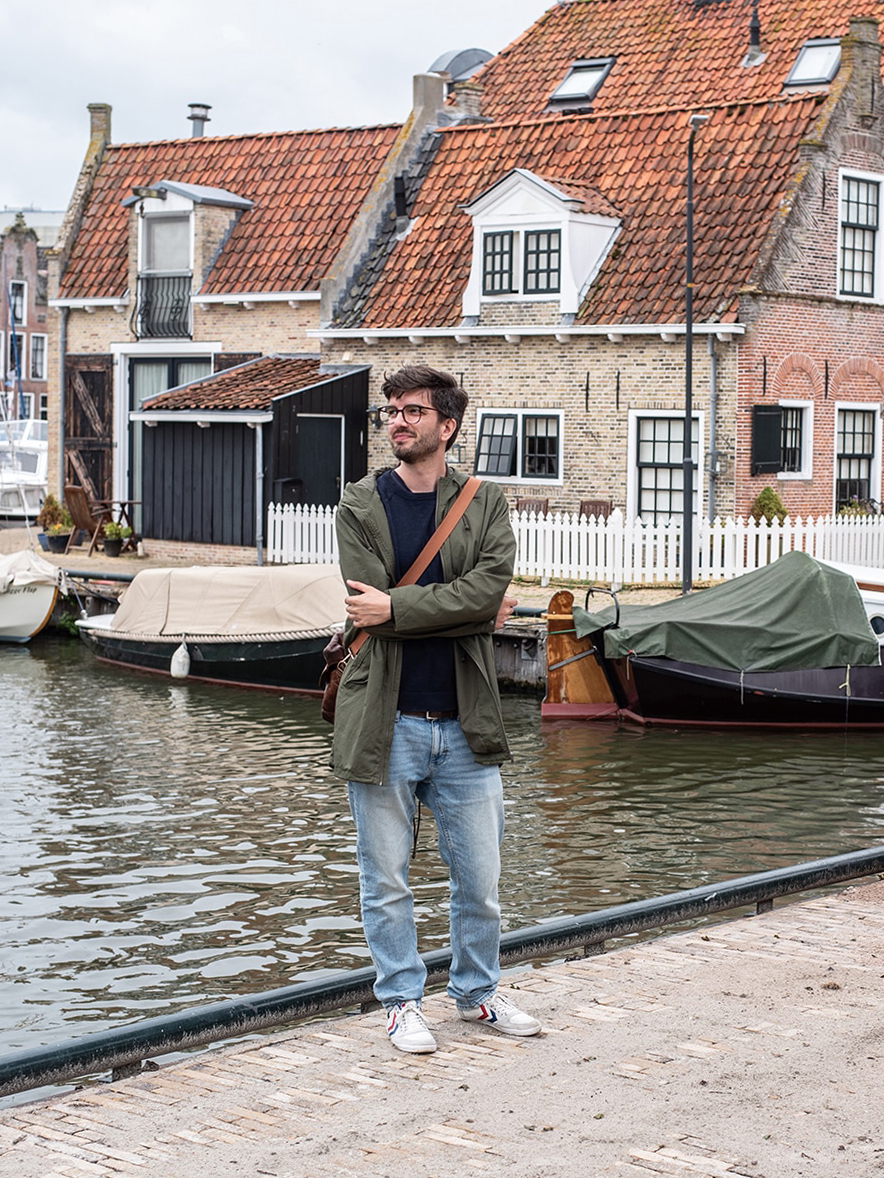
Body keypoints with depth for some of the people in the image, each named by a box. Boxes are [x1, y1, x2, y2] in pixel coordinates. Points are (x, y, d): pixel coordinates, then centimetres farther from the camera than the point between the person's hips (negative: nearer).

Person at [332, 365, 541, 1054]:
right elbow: (371, 601, -11)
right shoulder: (360, 507, 2)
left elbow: (491, 585, -12)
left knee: (480, 879, 10)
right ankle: (402, 1002, 22)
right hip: (385, 724, -1)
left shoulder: (486, 504, 6)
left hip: (465, 724, 2)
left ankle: (477, 993, 29)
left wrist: (396, 609, -17)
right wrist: (468, 608, -10)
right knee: (387, 881, 7)